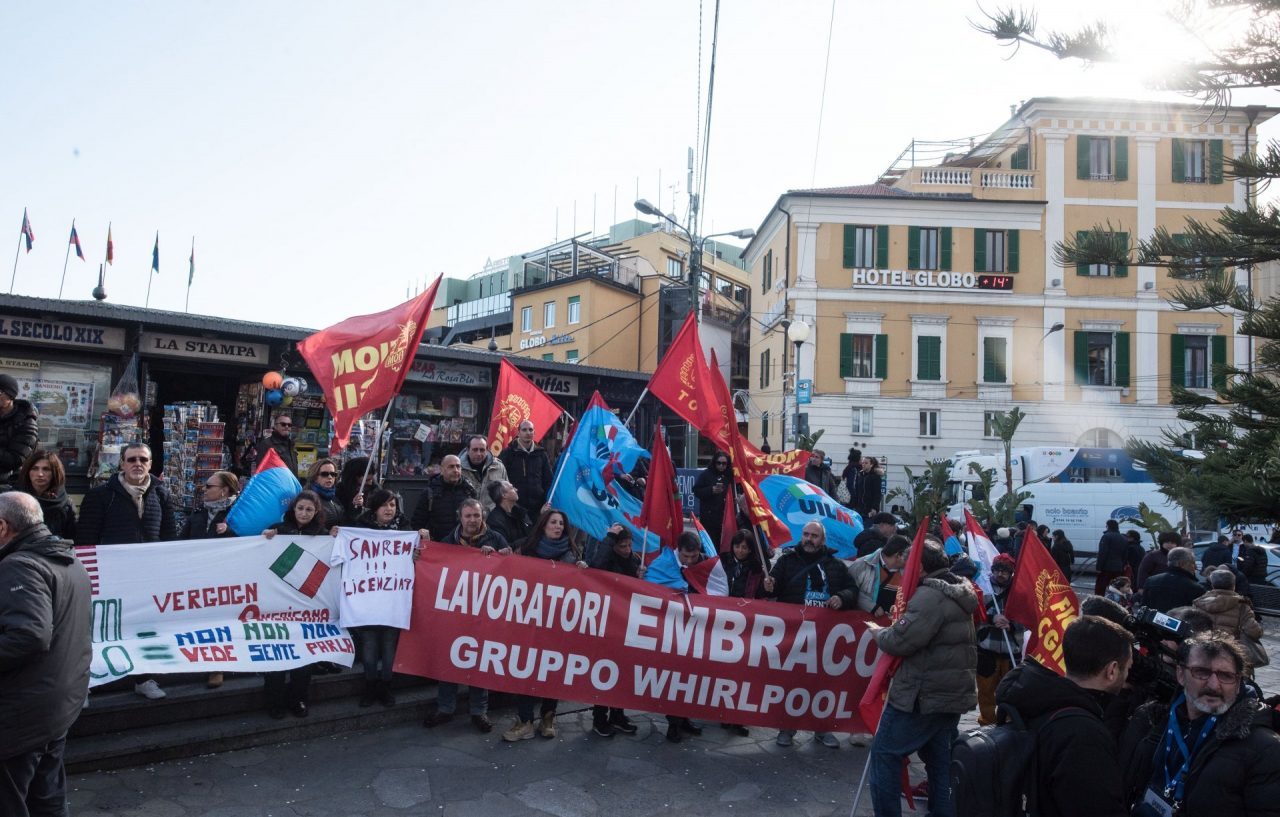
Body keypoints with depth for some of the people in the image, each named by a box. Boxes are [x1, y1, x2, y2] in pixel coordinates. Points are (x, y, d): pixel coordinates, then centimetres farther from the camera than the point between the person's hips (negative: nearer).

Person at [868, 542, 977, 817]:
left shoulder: (930, 595, -18)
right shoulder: (958, 594, 15)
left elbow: (902, 640, -25)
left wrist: (880, 633, -5)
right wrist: (900, 622, 11)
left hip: (924, 693, -10)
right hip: (953, 692, 10)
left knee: (885, 751, 0)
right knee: (940, 759, 18)